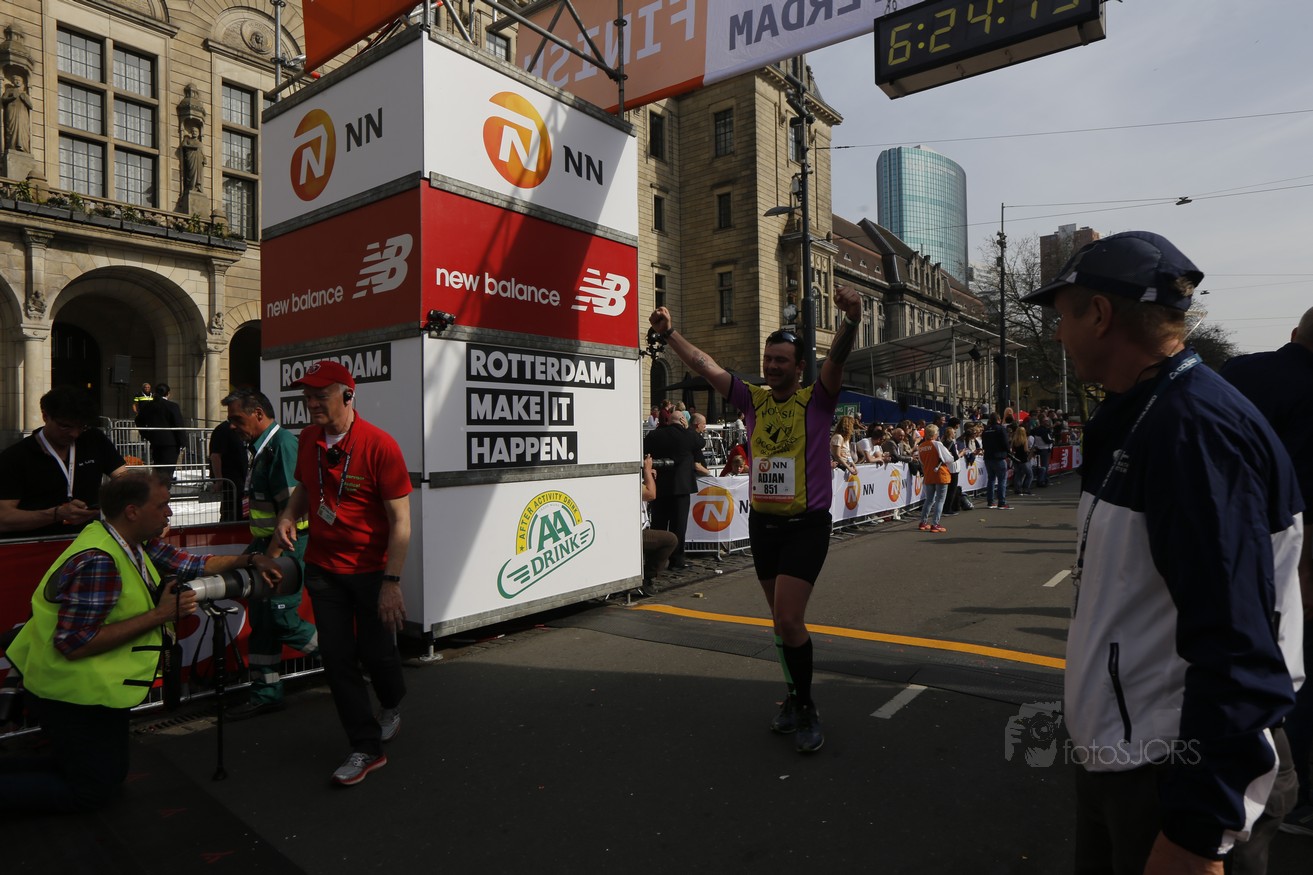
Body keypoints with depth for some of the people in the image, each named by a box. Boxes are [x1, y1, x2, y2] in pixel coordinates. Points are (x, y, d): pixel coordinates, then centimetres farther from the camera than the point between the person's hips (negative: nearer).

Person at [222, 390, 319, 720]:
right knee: (261, 619, 12)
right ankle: (265, 694, 22)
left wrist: (271, 555, -22)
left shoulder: (282, 444, -17)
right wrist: (256, 544, 15)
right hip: (268, 545, 10)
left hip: (287, 546, -10)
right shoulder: (261, 448, 14)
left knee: (282, 619, -7)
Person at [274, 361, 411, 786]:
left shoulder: (379, 445, -19)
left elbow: (400, 520, -18)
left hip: (371, 570, -5)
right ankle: (366, 748, 21)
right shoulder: (308, 439, 0)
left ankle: (392, 707, 43)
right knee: (337, 659, 6)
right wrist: (288, 515, -3)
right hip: (323, 568, 5)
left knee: (376, 652, 7)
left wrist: (392, 582, -20)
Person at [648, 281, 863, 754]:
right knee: (783, 620, 15)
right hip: (762, 523, 5)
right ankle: (796, 696, 33)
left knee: (788, 619, -11)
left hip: (806, 525, -5)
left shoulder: (816, 400, -6)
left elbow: (837, 357, -23)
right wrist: (669, 333, 2)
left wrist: (850, 320, -41)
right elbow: (705, 365, 6)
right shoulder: (754, 399, 6)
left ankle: (806, 708, 10)